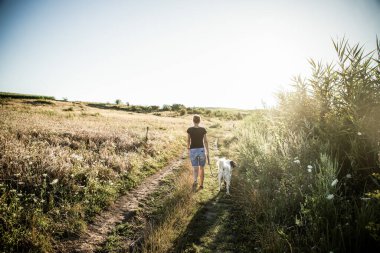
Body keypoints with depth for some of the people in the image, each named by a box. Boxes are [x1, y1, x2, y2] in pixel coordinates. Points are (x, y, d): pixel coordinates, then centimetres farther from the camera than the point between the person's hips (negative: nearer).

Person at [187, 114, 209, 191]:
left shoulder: (189, 129, -6)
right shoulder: (203, 129, -6)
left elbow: (188, 141, 2)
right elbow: (205, 141, -4)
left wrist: (188, 150, 16)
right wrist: (207, 152, 3)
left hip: (193, 151, 0)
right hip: (201, 150, 1)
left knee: (195, 169, 4)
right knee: (201, 168, 17)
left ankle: (195, 181, -24)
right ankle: (201, 185, 21)